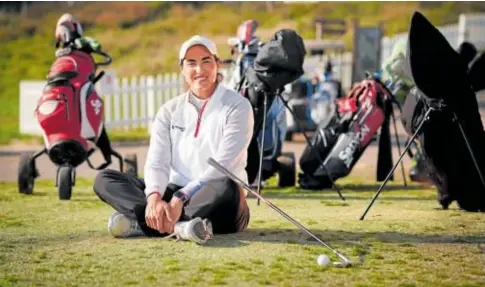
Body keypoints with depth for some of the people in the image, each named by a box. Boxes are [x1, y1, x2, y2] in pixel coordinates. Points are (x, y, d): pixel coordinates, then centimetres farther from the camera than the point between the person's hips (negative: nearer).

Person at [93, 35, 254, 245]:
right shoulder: (170, 110, 11)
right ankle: (177, 225, -36)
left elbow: (223, 165, -15)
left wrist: (182, 197, -28)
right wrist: (154, 197, -26)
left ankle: (140, 223, -39)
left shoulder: (237, 106, -2)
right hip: (174, 194, 4)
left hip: (214, 203, -4)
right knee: (105, 179, -12)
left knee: (224, 187, -39)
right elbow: (157, 161, -2)